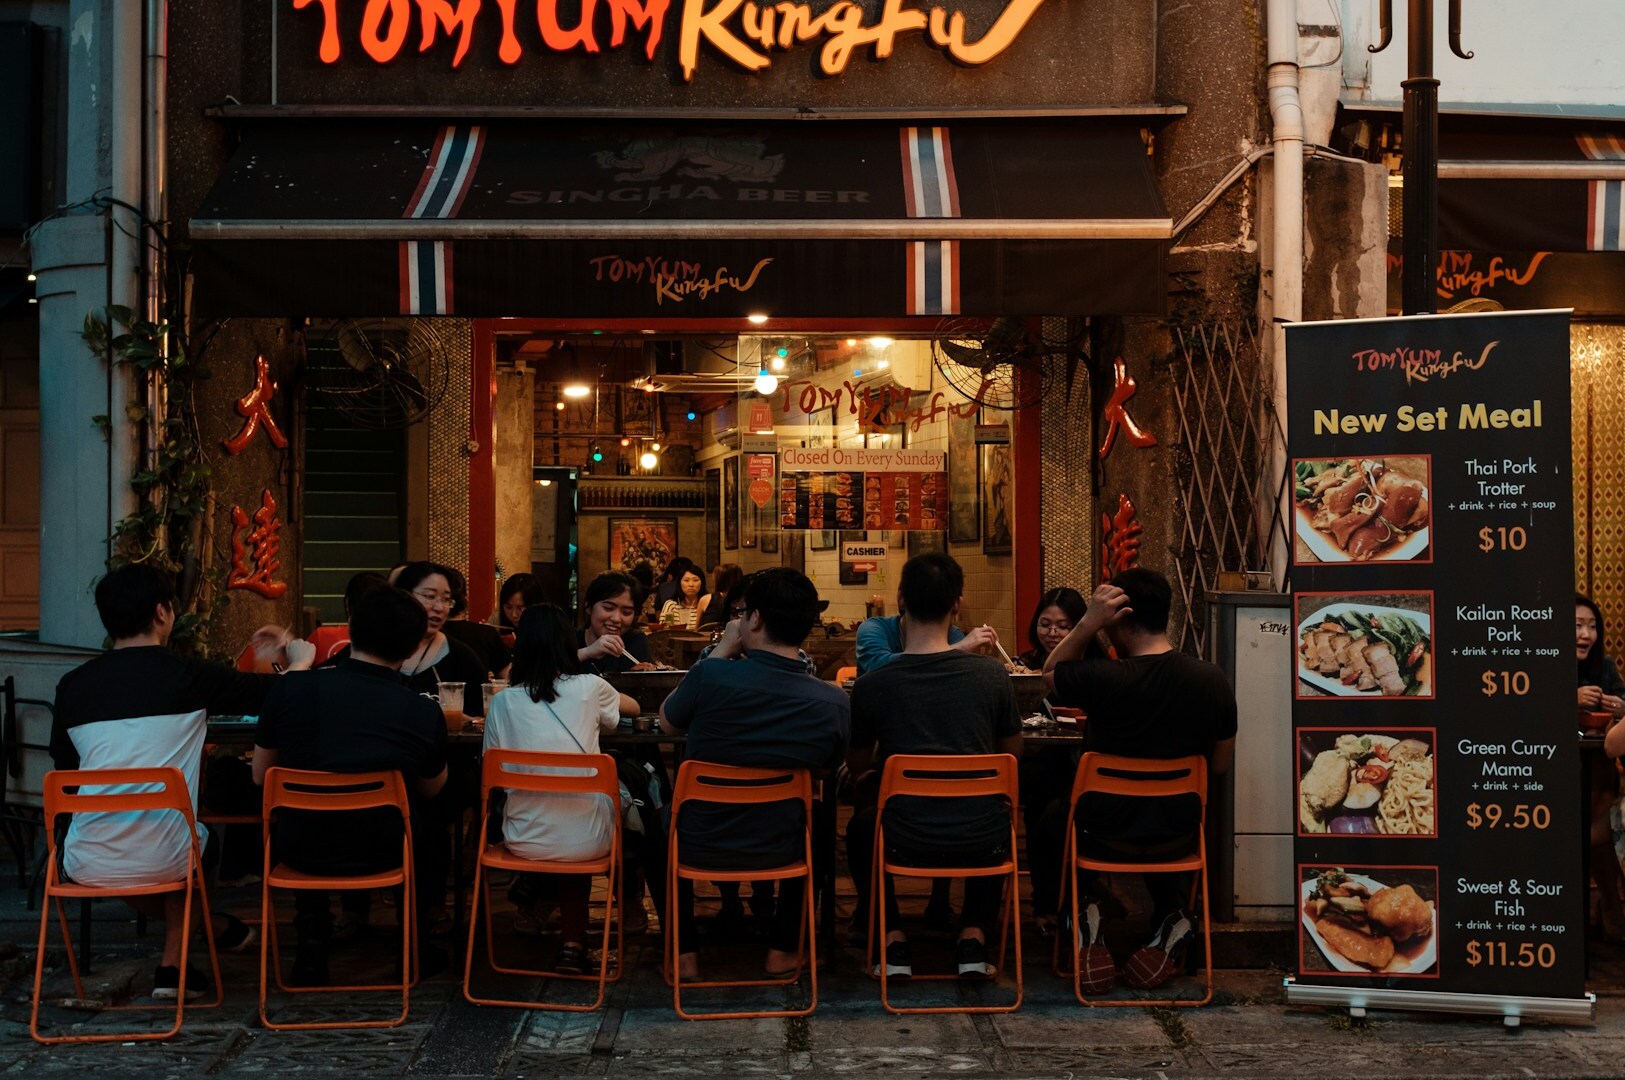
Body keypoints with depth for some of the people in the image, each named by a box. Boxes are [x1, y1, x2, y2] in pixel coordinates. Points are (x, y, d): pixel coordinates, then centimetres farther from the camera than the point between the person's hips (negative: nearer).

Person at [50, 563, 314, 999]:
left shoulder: (73, 685, 2)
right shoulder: (189, 675, -6)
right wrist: (295, 649, 26)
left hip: (85, 865, 2)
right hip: (162, 862, -2)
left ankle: (215, 927, 44)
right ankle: (172, 966, 35)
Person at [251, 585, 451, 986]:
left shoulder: (289, 690, -13)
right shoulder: (424, 712, -15)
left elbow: (260, 776, 2)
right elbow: (431, 790, 4)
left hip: (300, 851, 1)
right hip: (385, 852, -1)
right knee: (433, 836, 33)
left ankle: (312, 939, 31)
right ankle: (415, 944, 35)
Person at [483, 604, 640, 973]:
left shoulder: (503, 701, -3)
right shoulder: (589, 689, -3)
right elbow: (633, 707, 19)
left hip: (524, 842, 2)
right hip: (586, 843, -2)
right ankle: (572, 940, 30)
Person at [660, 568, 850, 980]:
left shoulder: (711, 675, -24)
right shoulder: (833, 703, -16)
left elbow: (667, 724, -2)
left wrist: (722, 652, -1)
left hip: (699, 848, -1)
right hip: (779, 852, 2)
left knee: (662, 820, 34)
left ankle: (683, 951, 28)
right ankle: (783, 948, 34)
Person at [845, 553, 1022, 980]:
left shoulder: (871, 686, -11)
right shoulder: (992, 675, -9)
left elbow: (857, 766, 7)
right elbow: (1012, 754, 9)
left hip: (905, 842, -1)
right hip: (981, 840, 1)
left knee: (860, 826, 34)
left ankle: (893, 941, 24)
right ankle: (974, 935, 24)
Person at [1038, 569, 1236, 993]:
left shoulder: (1103, 678, -24)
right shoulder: (1212, 680, -12)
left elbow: (1051, 673, 0)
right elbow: (1220, 765, 2)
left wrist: (1088, 623, -14)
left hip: (1103, 834, -3)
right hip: (1176, 837, 3)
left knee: (1050, 825, 31)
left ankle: (1078, 915, 9)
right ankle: (1172, 918, 19)